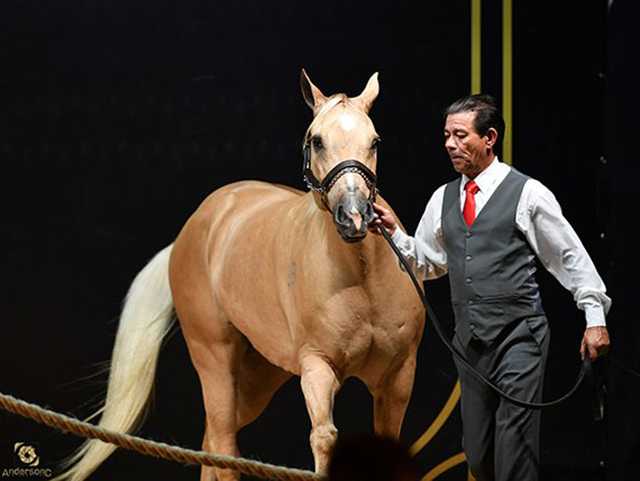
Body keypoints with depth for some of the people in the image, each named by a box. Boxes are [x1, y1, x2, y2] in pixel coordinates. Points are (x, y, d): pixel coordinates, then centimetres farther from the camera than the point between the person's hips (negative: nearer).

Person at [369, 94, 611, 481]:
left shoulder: (528, 193, -3)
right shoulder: (443, 199, 13)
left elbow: (571, 257, -1)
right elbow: (427, 264, 20)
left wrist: (595, 318, -6)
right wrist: (394, 233, 3)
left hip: (519, 336, -6)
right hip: (470, 342, 6)